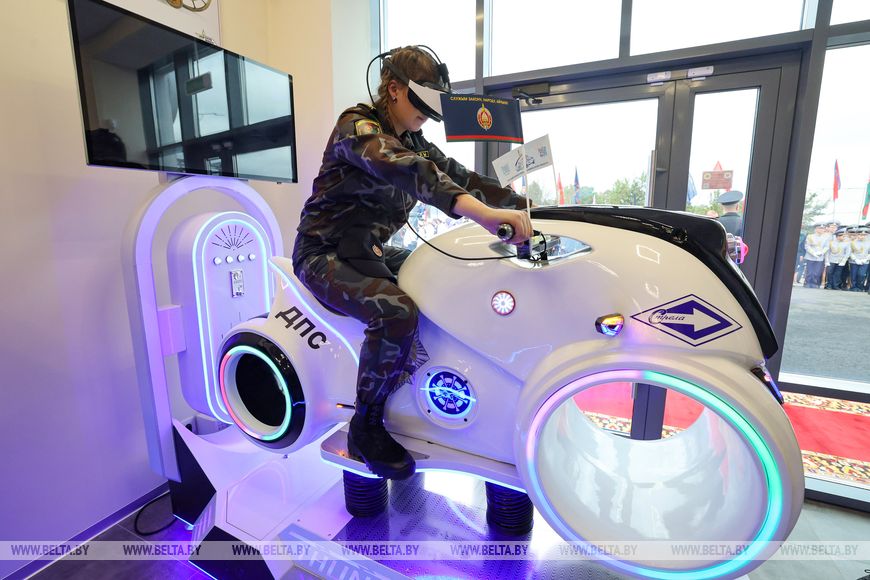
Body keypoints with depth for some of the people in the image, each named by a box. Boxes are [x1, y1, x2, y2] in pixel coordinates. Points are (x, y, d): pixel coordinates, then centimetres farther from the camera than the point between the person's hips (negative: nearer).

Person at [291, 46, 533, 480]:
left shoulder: (414, 142, 12)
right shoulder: (357, 126, -14)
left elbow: (457, 176, 6)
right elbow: (404, 171, -35)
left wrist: (525, 205, -6)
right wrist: (483, 213, -49)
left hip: (370, 250, 8)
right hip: (325, 253, -8)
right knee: (397, 313, -33)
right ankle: (365, 430, -9)